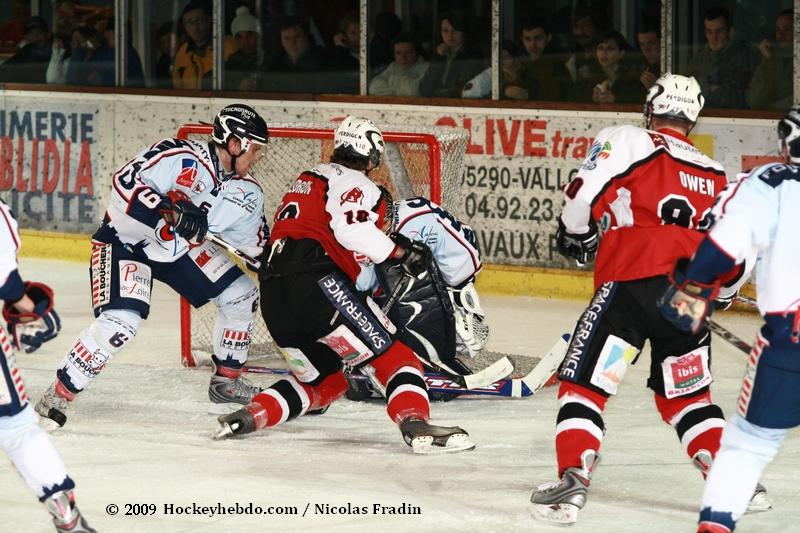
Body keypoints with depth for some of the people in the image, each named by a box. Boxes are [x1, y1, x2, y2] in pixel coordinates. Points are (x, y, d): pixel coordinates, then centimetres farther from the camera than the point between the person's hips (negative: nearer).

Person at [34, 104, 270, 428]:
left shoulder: (245, 193, -3)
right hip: (126, 240, -8)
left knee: (241, 295, 5)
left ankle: (227, 383, 21)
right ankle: (57, 397, -14)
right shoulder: (180, 157, -27)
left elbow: (255, 243, 6)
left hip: (181, 247, 8)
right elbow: (125, 183, -33)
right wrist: (171, 213, -41)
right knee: (122, 322, -26)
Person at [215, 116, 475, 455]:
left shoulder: (306, 179, 31)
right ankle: (415, 424, -30)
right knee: (393, 356, -8)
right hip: (316, 284, -8)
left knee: (324, 383, 20)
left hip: (274, 299, 8)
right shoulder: (355, 184, 3)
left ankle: (249, 416, 5)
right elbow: (353, 230, -16)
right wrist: (401, 251, -5)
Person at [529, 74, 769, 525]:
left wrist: (576, 235, 15)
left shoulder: (630, 142, 5)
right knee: (687, 396, 21)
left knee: (585, 382, -1)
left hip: (633, 282, -5)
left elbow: (584, 195, -4)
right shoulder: (715, 176, 22)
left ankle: (573, 482, -16)